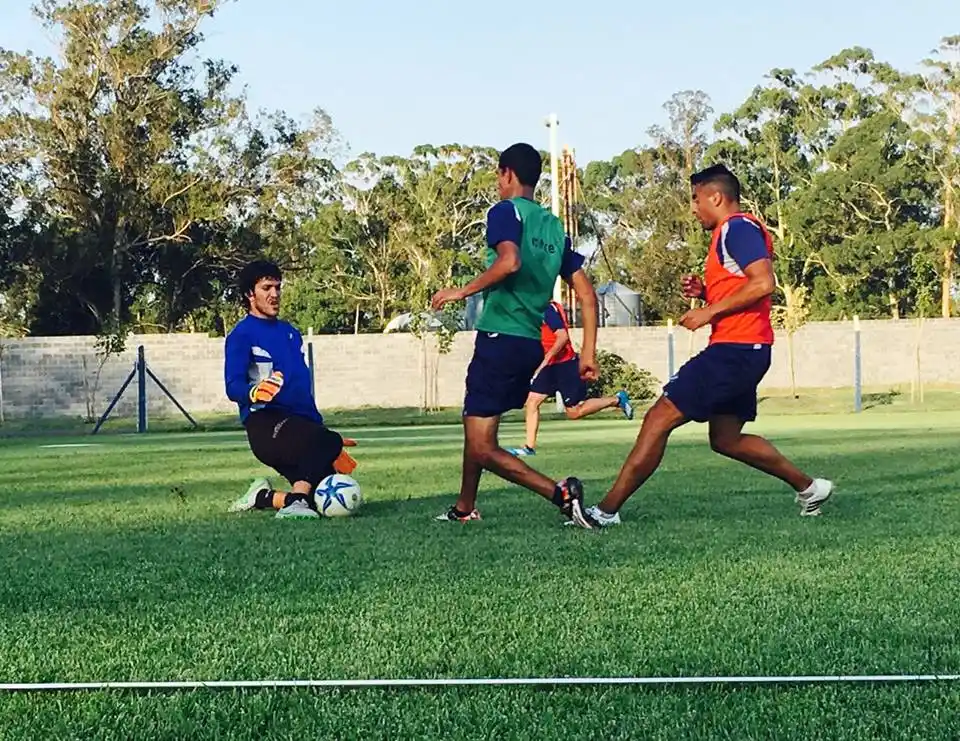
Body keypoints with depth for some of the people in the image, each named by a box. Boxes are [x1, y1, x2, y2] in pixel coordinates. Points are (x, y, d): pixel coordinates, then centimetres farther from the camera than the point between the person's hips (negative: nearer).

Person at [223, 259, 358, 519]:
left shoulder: (290, 332, 24)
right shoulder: (241, 335, 0)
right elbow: (233, 387, -14)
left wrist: (323, 429, 27)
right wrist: (254, 393, -36)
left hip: (301, 423, 8)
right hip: (265, 424, -8)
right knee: (327, 442, -35)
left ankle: (263, 497, 15)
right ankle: (297, 500, -32)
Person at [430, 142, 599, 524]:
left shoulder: (505, 211, -5)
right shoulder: (554, 227, 16)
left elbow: (510, 262, -26)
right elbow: (587, 295, 11)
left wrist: (462, 291, -15)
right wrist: (588, 353, 12)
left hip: (500, 338, -8)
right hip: (533, 345, 8)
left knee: (482, 447, -7)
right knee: (475, 425, 25)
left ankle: (559, 492, -22)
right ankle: (464, 508, 33)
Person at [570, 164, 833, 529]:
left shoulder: (738, 226, -11)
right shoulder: (733, 231, 21)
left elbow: (763, 283, -23)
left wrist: (709, 311, -19)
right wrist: (704, 291, 10)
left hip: (734, 349, -11)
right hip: (744, 351, 11)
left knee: (659, 419, -12)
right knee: (726, 439, 20)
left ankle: (606, 511, -12)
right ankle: (808, 487, 25)